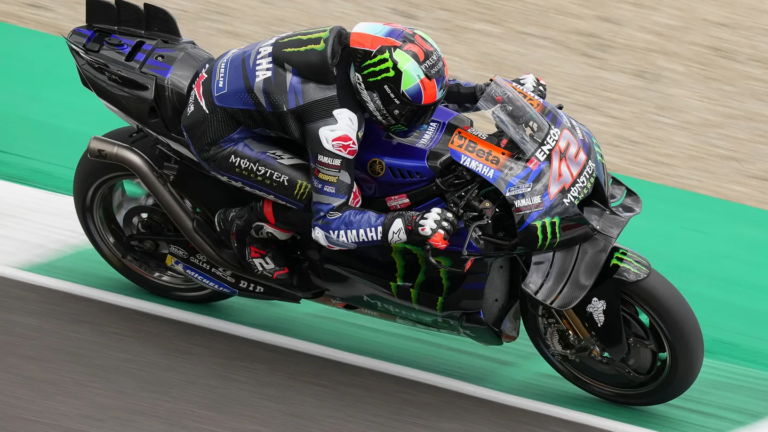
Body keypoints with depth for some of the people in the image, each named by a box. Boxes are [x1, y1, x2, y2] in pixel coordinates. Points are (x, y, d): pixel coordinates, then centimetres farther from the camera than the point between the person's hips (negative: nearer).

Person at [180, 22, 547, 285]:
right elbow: (329, 223, -28)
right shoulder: (337, 125, -33)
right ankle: (246, 228, 2)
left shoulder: (356, 48, -12)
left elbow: (417, 91, 8)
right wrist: (408, 227, -39)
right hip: (215, 132, -9)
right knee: (339, 194, -23)